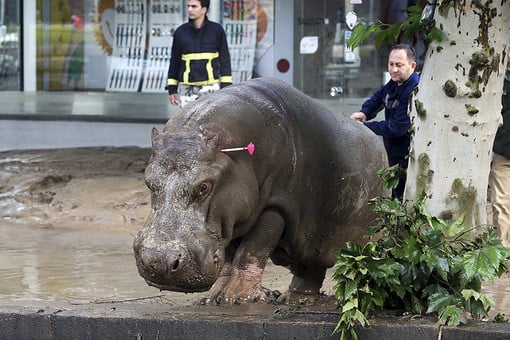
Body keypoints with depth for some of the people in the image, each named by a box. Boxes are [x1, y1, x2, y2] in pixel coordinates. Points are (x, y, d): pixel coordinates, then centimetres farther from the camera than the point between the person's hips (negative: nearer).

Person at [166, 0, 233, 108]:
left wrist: (226, 88, -1)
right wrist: (172, 89, 9)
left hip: (210, 87, -2)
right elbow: (174, 61, 11)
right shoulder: (181, 32, 5)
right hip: (187, 89, 2)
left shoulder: (217, 30, 0)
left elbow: (224, 60, 4)